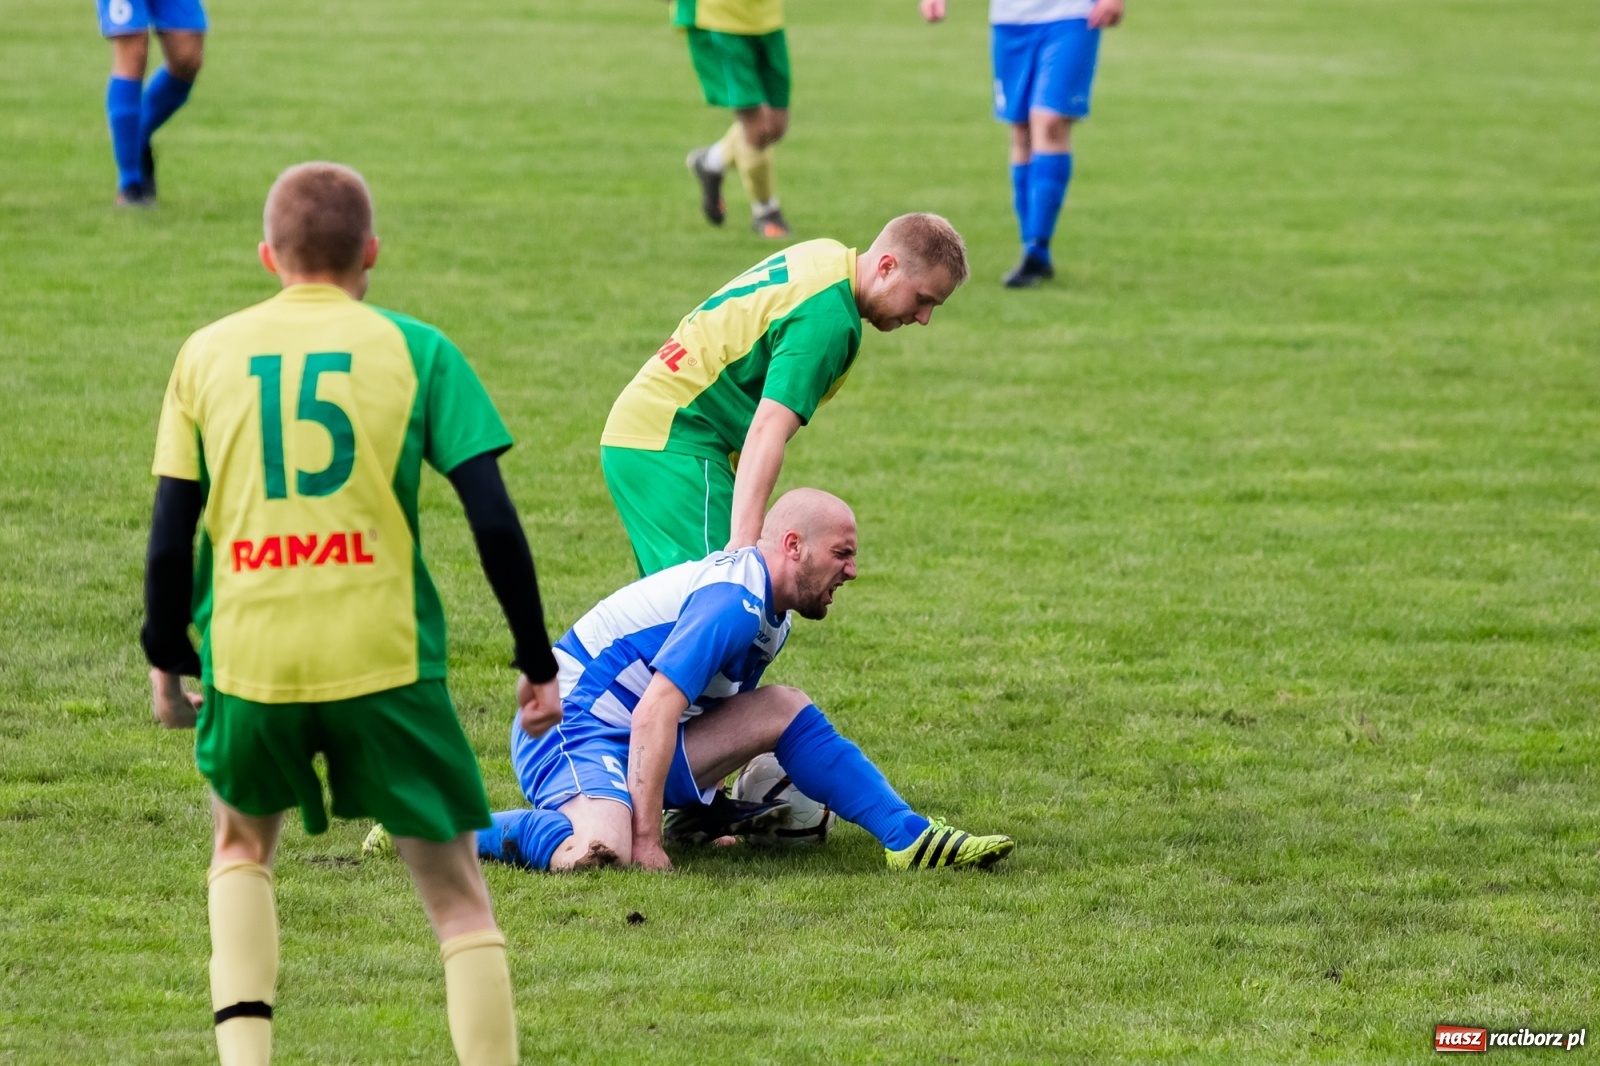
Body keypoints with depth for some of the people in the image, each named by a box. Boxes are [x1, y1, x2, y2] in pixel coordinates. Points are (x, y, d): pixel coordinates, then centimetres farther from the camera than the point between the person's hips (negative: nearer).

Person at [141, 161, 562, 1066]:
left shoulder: (209, 353, 8)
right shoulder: (416, 350, 2)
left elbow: (170, 535, 5)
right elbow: (494, 522, -4)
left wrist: (168, 661, 20)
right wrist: (539, 664, 5)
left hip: (248, 660, 2)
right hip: (384, 659, -2)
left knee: (243, 847, 28)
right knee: (459, 897, 9)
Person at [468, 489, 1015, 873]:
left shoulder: (769, 615, 12)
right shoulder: (733, 601, -21)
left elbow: (735, 722, 24)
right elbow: (653, 716, -27)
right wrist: (646, 839, -27)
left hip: (632, 743, 10)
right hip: (571, 728, -10)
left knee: (784, 708, 8)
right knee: (599, 851, -39)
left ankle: (910, 839, 5)